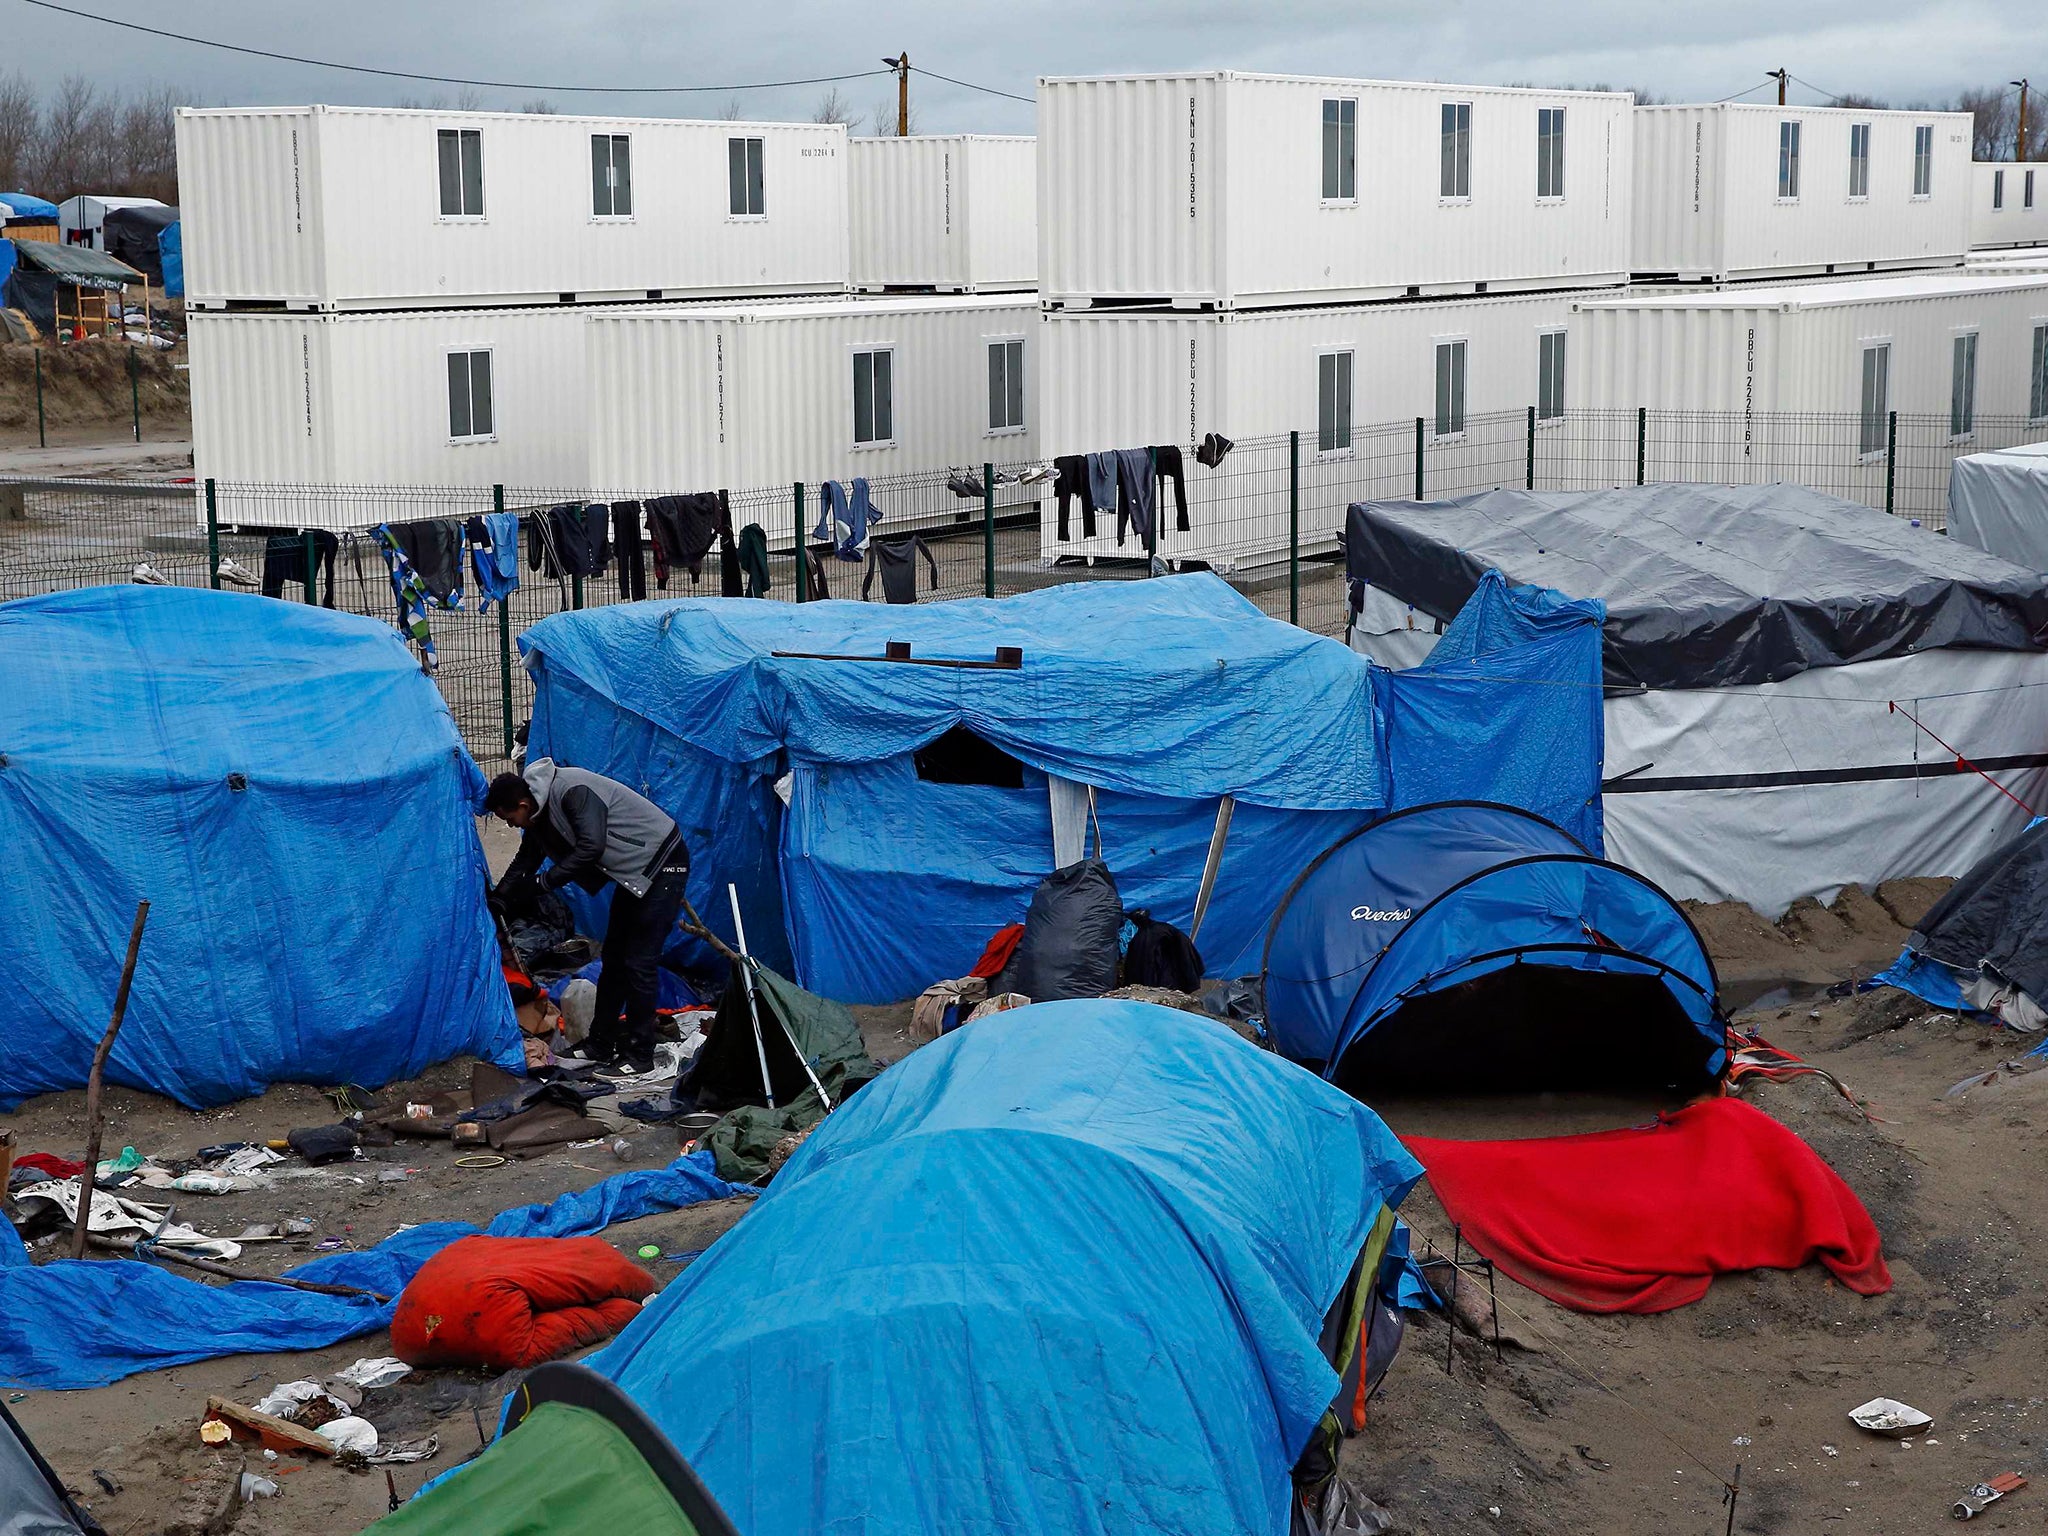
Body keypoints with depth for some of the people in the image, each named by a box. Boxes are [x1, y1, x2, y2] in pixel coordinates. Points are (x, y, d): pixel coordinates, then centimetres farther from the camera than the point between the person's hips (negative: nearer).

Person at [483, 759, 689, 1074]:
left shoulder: (573, 791, -26)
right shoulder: (542, 812, 4)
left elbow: (591, 846, -33)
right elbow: (526, 859, 16)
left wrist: (545, 880, -24)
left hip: (663, 865, -10)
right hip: (634, 870, 10)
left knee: (639, 962, -9)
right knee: (614, 957, 14)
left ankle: (638, 1056, -2)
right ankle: (600, 1044, 24)